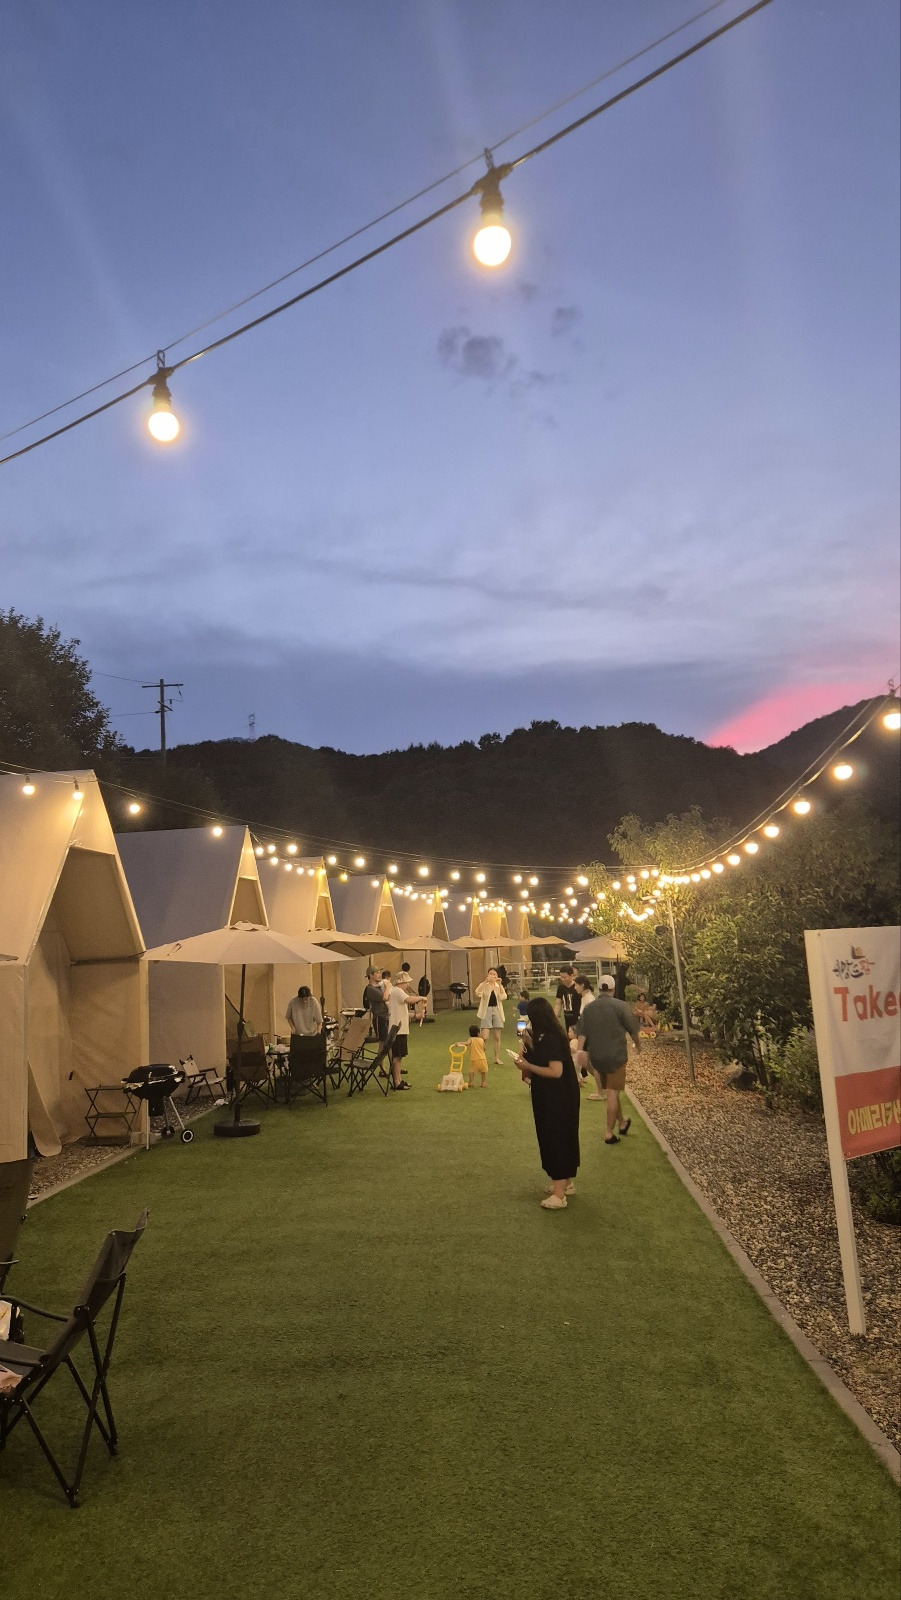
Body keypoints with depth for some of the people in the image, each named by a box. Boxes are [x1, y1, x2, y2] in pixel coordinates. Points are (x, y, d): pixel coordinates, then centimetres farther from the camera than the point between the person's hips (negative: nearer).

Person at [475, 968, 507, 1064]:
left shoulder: (499, 986, 7)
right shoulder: (484, 985, 0)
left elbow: (503, 997, -10)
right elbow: (477, 992, -23)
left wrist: (500, 985, -17)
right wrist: (485, 981, -31)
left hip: (497, 1010, 3)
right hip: (486, 1010, -3)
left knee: (497, 1037, 8)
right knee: (484, 1037, -9)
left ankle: (497, 1058, 19)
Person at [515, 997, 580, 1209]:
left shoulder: (551, 1039, -24)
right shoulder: (546, 1036, 6)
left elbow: (555, 1071, -28)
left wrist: (527, 1066, -21)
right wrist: (529, 1043, 5)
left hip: (556, 1100, -10)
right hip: (553, 1097, 10)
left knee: (554, 1139, -2)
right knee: (563, 1138, 20)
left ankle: (559, 1195, 5)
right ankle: (568, 1182, 35)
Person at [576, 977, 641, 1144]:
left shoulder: (589, 1008, 0)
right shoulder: (620, 1006, -11)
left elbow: (581, 1034, -4)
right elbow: (633, 1030, -5)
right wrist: (638, 1044, 14)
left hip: (596, 1057, 4)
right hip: (615, 1056, -4)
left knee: (609, 1091, 21)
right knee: (613, 1093, 2)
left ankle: (622, 1123, 35)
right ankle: (609, 1133, 5)